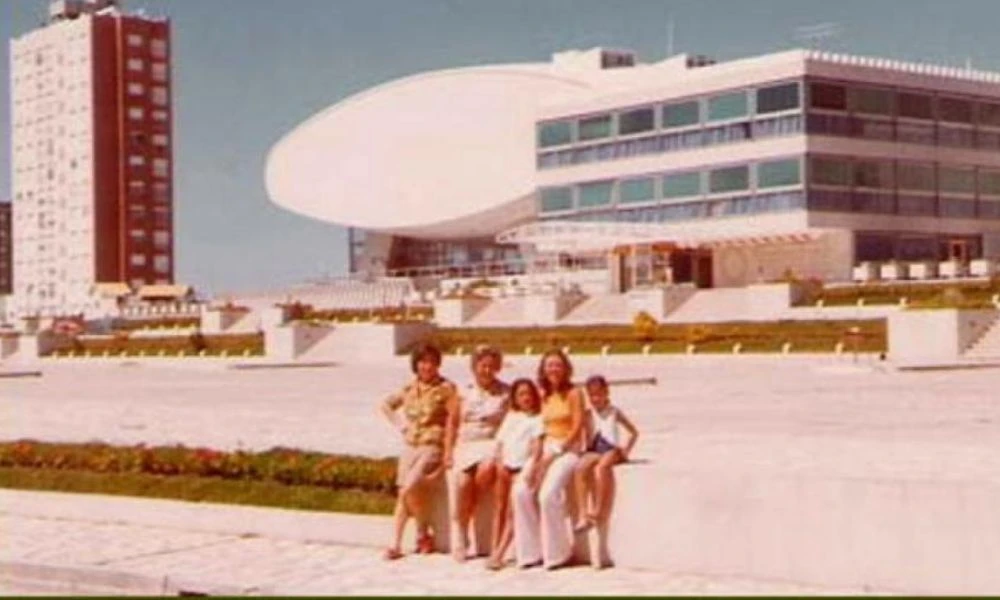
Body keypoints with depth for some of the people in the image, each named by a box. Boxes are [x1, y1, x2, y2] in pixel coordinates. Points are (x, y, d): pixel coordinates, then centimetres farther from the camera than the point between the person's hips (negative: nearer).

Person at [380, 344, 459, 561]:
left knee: (410, 488, -21)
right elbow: (386, 405, 26)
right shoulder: (410, 389, 10)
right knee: (403, 494, 0)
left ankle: (424, 534, -2)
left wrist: (447, 455, -15)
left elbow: (452, 422, -9)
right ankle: (395, 544, 2)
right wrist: (399, 424, 11)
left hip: (432, 447, -5)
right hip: (410, 446, 6)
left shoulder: (446, 389, -5)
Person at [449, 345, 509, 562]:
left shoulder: (506, 393, 7)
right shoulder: (464, 393, 12)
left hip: (492, 443, -2)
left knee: (486, 468, -36)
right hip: (466, 445, 2)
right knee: (463, 481, -25)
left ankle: (466, 517, -16)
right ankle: (461, 537, -13)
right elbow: (453, 425, 15)